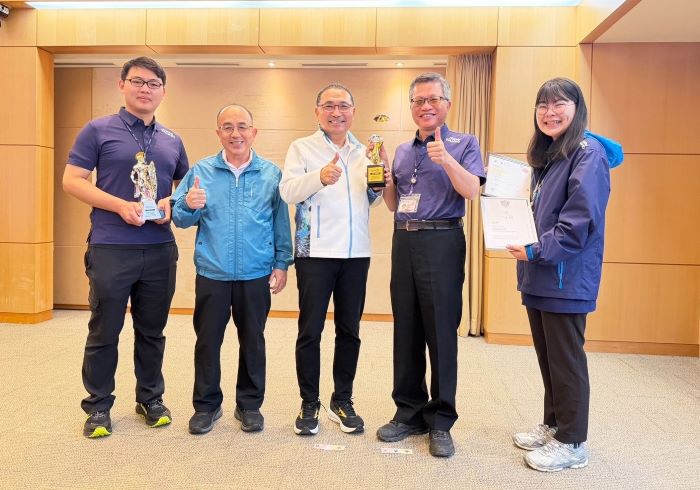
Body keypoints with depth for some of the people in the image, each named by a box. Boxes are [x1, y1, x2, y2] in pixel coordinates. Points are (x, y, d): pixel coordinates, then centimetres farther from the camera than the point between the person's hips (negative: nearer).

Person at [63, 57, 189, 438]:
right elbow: (72, 181, -4)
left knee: (152, 331, 13)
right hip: (110, 249, -3)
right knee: (104, 332, 6)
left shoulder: (172, 141, 13)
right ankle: (98, 406, 22)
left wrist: (171, 203, -4)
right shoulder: (98, 130, 1)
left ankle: (151, 399, 28)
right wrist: (121, 206, -16)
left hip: (160, 250, 4)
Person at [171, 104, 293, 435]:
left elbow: (281, 222, 3)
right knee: (207, 340, 8)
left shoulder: (271, 173, 2)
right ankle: (206, 405, 25)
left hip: (256, 274, 0)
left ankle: (249, 404, 26)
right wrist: (189, 206, -17)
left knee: (252, 341, 10)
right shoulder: (201, 171, 4)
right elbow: (179, 218, 5)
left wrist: (282, 264, 0)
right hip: (211, 273, 1)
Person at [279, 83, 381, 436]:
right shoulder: (302, 148, 3)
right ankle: (309, 404, 17)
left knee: (349, 330, 10)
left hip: (356, 252, 4)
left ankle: (342, 402, 24)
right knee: (310, 330, 2)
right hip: (315, 251, -4)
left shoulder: (363, 152, 16)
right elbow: (288, 191, -11)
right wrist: (320, 177, -29)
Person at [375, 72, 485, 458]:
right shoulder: (402, 151, 18)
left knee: (441, 333, 0)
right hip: (403, 242, 6)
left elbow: (472, 190, -13)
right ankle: (409, 412, 24)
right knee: (406, 332, 10)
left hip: (441, 242, -5)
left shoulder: (463, 144, 2)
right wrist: (387, 181, 2)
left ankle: (440, 421, 14)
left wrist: (446, 159, -26)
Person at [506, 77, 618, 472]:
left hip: (565, 276, -8)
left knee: (566, 359, 2)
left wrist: (537, 251, -20)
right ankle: (553, 425, 32)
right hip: (539, 275, 8)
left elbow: (582, 221, -21)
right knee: (548, 357, 16)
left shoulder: (589, 154, -11)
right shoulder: (545, 155, 16)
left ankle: (572, 443, 17)